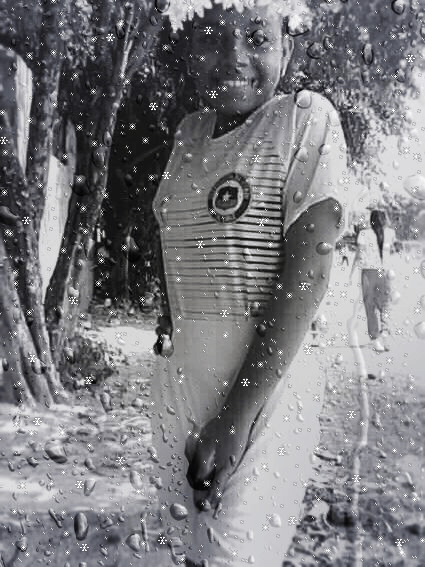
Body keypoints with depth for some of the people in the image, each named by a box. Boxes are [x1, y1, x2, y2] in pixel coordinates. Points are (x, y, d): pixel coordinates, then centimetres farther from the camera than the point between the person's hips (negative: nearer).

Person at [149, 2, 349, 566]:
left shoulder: (308, 118, -7)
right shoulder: (189, 132, 11)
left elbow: (308, 268, -15)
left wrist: (237, 414, -18)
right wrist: (172, 322, 1)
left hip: (265, 381, -5)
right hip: (177, 377, 6)